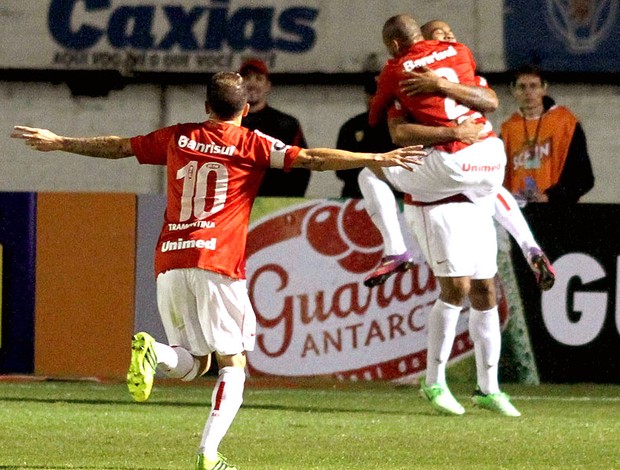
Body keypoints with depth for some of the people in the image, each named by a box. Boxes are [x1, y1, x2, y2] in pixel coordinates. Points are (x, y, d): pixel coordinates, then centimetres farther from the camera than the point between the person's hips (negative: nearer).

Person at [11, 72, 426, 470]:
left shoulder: (178, 138, 14)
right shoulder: (252, 145, 4)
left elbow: (116, 147, 24)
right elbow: (311, 159, -5)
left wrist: (58, 143, 37)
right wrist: (376, 159, -5)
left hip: (170, 261, 4)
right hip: (219, 262, -4)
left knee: (192, 364, 13)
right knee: (233, 363, 3)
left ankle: (153, 351, -21)